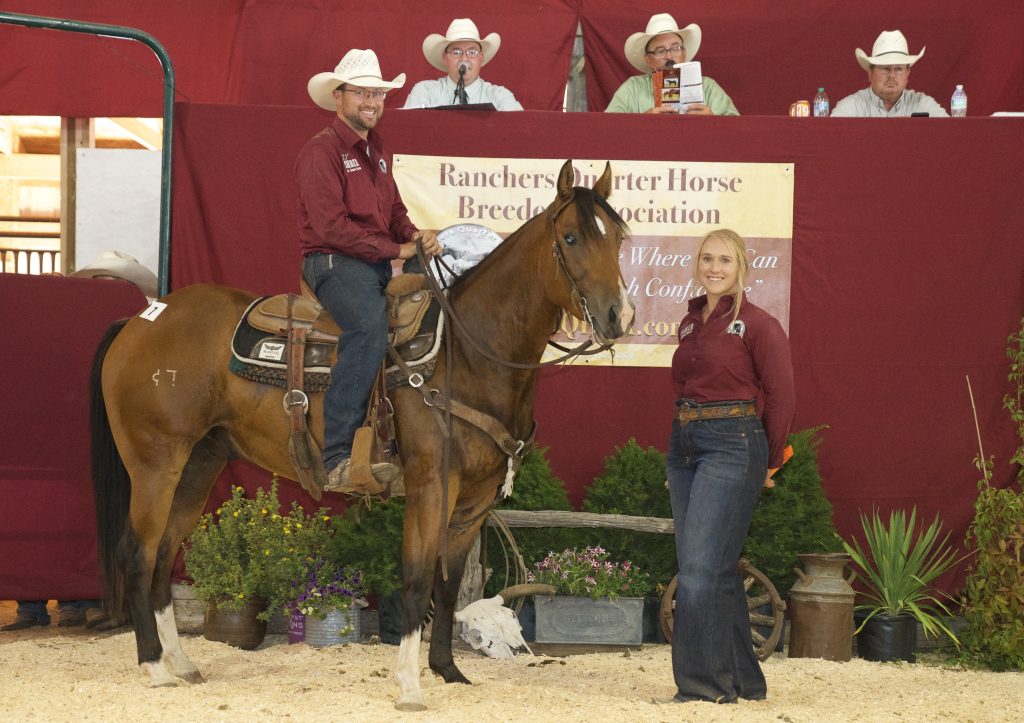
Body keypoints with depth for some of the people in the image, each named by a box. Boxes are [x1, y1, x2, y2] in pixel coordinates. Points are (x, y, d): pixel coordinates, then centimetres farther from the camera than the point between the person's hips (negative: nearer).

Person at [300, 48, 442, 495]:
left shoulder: (377, 152, 21)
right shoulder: (321, 152, -8)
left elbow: (394, 211, 25)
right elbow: (332, 227, -16)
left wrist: (416, 236, 2)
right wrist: (395, 250, -14)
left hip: (380, 264, 9)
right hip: (334, 262, -9)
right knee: (371, 323, -34)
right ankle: (338, 460, -38)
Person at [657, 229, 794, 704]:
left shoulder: (757, 325, -7)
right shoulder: (689, 323, 13)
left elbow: (780, 396, -6)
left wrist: (769, 462, 1)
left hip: (731, 448, -7)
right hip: (684, 446, 7)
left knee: (701, 568, -14)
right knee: (717, 571, 10)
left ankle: (701, 683, -11)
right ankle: (741, 679, 19)